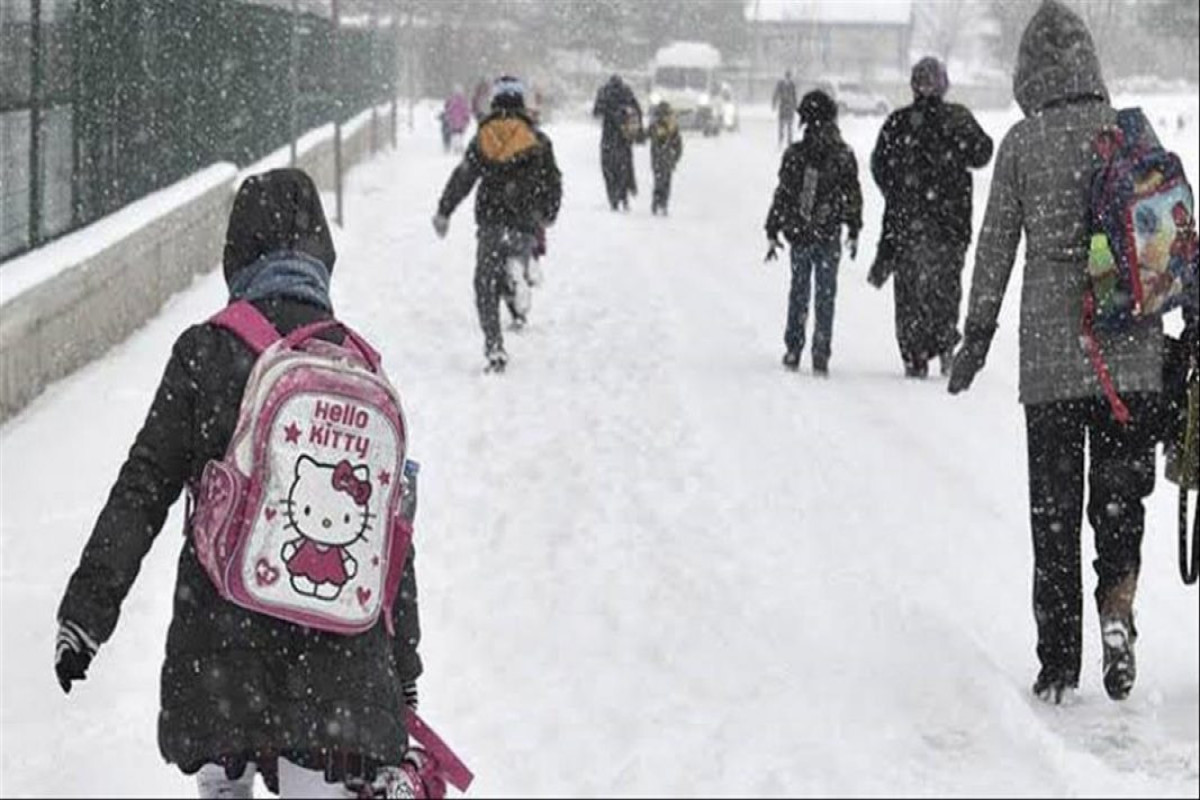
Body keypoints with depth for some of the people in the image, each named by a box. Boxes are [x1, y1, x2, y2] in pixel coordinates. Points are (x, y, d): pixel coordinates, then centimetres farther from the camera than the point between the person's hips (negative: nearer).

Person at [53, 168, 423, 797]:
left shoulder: (205, 352, -4)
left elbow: (142, 491, -6)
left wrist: (87, 610, -1)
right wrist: (403, 669, 14)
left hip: (222, 627, -1)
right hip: (339, 650, 1)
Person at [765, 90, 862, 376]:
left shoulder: (794, 155, -6)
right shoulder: (843, 155, -5)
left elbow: (782, 195, -3)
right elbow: (853, 196, 1)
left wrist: (772, 233, 4)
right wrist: (854, 231, 12)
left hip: (799, 234, 1)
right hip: (830, 236, 0)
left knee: (799, 293, 14)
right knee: (826, 295, 6)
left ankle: (793, 351, 14)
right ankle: (821, 355, 3)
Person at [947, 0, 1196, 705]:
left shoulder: (1022, 143, -3)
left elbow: (996, 247, 0)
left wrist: (977, 336, 9)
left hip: (1051, 348, -1)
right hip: (1133, 348, 1)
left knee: (1054, 504, 7)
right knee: (1123, 487, 13)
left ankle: (1059, 663, 9)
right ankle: (1118, 605, -12)